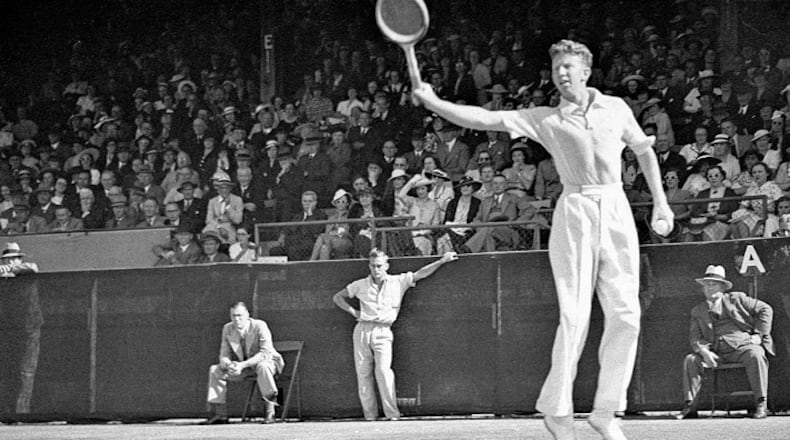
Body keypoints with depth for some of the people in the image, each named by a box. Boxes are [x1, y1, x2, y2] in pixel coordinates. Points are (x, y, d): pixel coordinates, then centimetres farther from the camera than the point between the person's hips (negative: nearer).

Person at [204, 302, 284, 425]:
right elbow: (224, 354, 1)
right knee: (214, 370, -8)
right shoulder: (228, 329, -4)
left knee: (263, 366, -41)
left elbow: (266, 353, -29)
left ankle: (270, 413, -35)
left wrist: (242, 365, -37)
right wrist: (227, 364, -26)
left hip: (268, 362, -6)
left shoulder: (259, 326, -21)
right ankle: (220, 414, -7)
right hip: (243, 366, 6)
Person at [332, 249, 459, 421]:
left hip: (383, 332, -2)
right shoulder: (361, 285, 10)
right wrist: (353, 312, 7)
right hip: (362, 330, 2)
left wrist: (442, 260, 1)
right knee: (363, 373, -1)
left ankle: (392, 413, -18)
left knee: (383, 370, -18)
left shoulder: (398, 282, 6)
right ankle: (370, 414, 4)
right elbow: (338, 297, 20)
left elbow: (421, 274, 6)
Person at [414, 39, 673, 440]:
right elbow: (485, 119, -5)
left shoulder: (616, 108, 12)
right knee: (574, 316, -9)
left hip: (616, 211, 3)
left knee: (626, 317, -2)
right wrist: (434, 103, -17)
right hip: (575, 213, -3)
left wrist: (660, 201, 20)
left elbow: (644, 150, 24)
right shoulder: (545, 120, 4)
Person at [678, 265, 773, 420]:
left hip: (742, 347, -3)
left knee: (756, 355, -34)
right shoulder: (697, 311, 15)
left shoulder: (736, 299, 9)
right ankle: (690, 406, -17)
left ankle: (761, 405, -30)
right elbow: (695, 337, 5)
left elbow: (765, 310, 9)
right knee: (690, 360, -17)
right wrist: (704, 352, -16)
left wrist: (759, 334, -2)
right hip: (716, 353, 3)